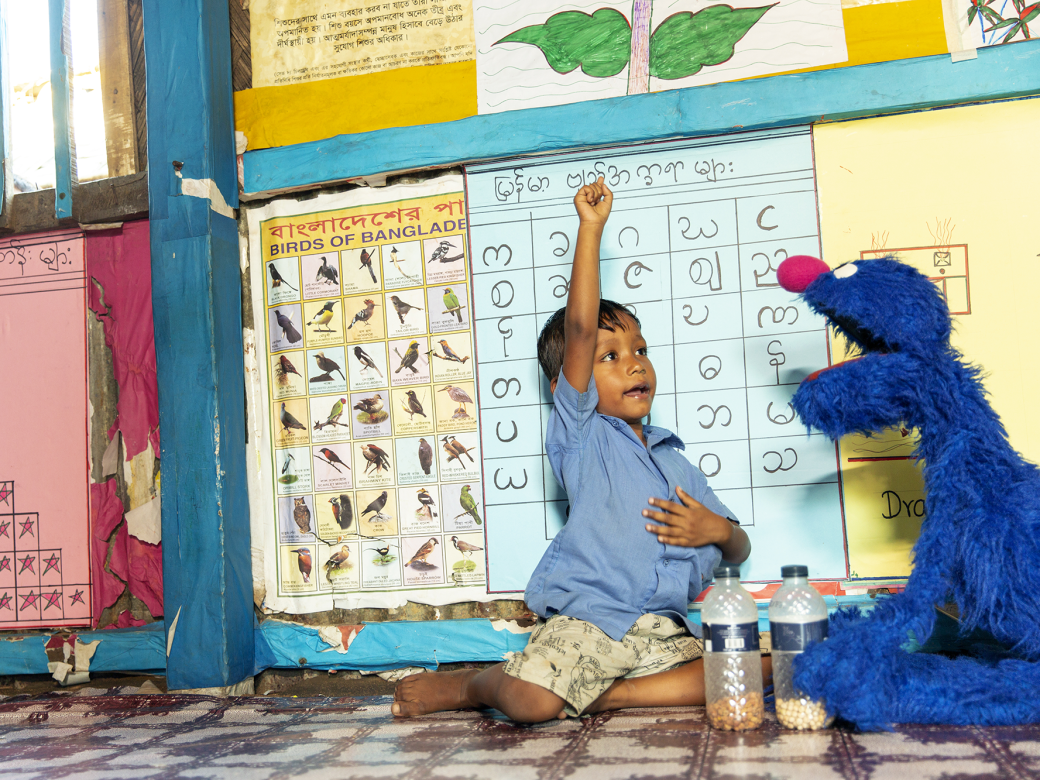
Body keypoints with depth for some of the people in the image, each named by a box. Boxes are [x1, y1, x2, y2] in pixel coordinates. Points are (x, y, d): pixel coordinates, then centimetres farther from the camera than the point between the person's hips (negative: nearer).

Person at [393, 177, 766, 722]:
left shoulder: (675, 463, 21)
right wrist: (591, 228, -10)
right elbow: (579, 329, -10)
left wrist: (717, 530, 1)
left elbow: (739, 551, 25)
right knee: (528, 701, -30)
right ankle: (465, 686, 7)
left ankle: (593, 695, -12)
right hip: (587, 618, -5)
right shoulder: (580, 433, 5)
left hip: (662, 629, 5)